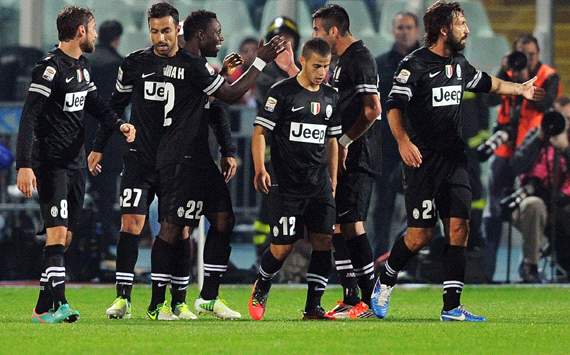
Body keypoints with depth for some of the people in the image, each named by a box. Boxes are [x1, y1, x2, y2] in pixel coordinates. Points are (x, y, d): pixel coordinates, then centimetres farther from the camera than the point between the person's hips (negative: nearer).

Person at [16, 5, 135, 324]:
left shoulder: (82, 66, 13)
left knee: (65, 236, 8)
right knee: (57, 232, -16)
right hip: (51, 163, -9)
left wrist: (119, 124, 1)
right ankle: (55, 304, -19)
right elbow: (29, 119, -19)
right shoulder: (50, 68, -15)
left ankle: (46, 308, 12)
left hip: (75, 162, 9)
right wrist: (24, 166, -25)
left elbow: (95, 103, 22)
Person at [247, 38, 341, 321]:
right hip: (285, 184, -5)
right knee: (282, 247, -5)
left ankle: (313, 307, -1)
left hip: (319, 184, 5)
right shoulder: (282, 92, -5)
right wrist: (260, 169, -19)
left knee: (324, 241, -6)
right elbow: (259, 131, -6)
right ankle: (261, 289, 23)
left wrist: (333, 181, 18)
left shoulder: (330, 97, 13)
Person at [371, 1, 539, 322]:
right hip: (424, 161, -7)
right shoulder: (415, 65, -10)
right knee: (421, 235, -7)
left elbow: (486, 83, 34)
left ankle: (452, 307, -2)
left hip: (454, 160, 7)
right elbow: (394, 106, -16)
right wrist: (403, 141, -31)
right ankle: (385, 283, 19)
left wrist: (520, 89, 44)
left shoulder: (459, 63, 13)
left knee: (459, 229, -4)